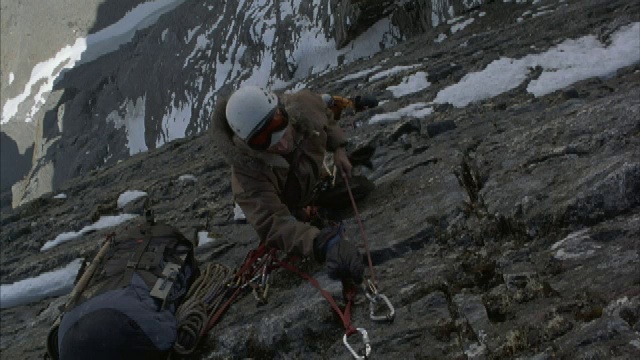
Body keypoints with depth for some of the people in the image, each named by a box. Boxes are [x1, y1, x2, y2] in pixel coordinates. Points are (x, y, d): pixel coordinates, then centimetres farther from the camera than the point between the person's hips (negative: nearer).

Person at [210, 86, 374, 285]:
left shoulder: (302, 104, -37)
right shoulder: (249, 171, -49)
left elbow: (326, 114, -10)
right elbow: (273, 225, -60)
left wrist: (338, 148, -22)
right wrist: (325, 243, -76)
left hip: (316, 178, 4)